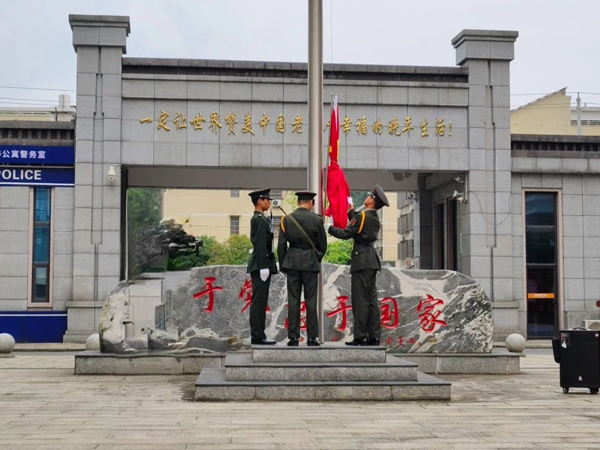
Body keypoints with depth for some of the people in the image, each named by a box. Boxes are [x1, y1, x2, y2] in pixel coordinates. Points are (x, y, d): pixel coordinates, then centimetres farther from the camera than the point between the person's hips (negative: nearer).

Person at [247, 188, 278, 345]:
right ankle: (258, 336, -7)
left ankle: (258, 335, 14)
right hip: (261, 264, -10)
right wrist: (263, 266, -22)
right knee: (259, 301, -8)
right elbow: (260, 245, -19)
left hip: (260, 265, 10)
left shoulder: (258, 219, 18)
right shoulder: (260, 220, -13)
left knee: (259, 301, 10)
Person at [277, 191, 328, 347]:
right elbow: (322, 245, 2)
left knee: (293, 300, 3)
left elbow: (281, 245, 2)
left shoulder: (286, 219, 1)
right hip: (310, 262, -1)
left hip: (292, 261, 2)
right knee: (311, 300, 2)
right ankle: (312, 337, 3)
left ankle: (293, 337, 3)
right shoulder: (316, 219, -3)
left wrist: (282, 265, 10)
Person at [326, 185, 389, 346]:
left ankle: (360, 337, -6)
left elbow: (346, 234, -12)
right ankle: (374, 337, 9)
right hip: (371, 260, 9)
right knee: (371, 299, 8)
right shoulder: (374, 218, 14)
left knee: (360, 300, -7)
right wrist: (351, 211, 33)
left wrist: (330, 228, 3)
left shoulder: (362, 216, -11)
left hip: (362, 260, -9)